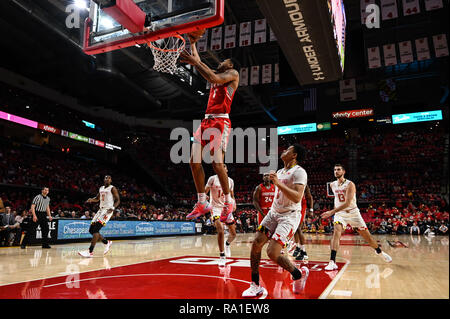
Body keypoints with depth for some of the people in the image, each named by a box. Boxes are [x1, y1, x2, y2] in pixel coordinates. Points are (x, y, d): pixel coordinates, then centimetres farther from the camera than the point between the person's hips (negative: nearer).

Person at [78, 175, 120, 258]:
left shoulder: (112, 188, -4)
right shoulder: (101, 188, 18)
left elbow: (118, 200, -8)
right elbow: (97, 199, 28)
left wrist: (113, 207, -26)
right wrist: (91, 200, 5)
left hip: (108, 210, -9)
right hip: (101, 209, 9)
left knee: (96, 229, -20)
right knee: (91, 230, 6)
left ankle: (90, 252, -21)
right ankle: (107, 243, 22)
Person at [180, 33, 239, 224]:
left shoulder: (233, 74, 5)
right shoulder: (216, 74, 28)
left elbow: (214, 78, -14)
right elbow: (198, 64, 35)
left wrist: (195, 63, -12)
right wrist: (192, 43, 32)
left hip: (220, 122, -8)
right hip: (207, 121, 8)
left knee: (216, 162, -16)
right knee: (194, 161, -2)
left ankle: (228, 202, 1)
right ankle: (202, 203, 4)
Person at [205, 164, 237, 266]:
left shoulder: (230, 181, 5)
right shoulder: (213, 179, -6)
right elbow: (205, 192, -2)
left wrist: (234, 204, -3)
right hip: (216, 208, -4)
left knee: (233, 233, 8)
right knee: (220, 230, -23)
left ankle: (227, 244, 43)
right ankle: (222, 257, -11)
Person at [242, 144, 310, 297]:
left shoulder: (299, 172, -15)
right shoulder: (279, 172, 14)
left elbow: (297, 198, -28)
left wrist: (278, 183, -29)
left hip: (290, 216, -8)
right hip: (274, 213, 8)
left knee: (272, 253, -17)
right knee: (256, 244, -3)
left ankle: (299, 274, 11)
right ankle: (255, 286, 10)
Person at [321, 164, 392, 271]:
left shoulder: (350, 184, -18)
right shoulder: (332, 185, 0)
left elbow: (347, 203, -28)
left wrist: (332, 212, -34)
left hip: (353, 213, -2)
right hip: (340, 213, 3)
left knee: (367, 235, 8)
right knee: (336, 231, -24)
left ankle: (379, 252, 39)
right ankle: (332, 262, -28)